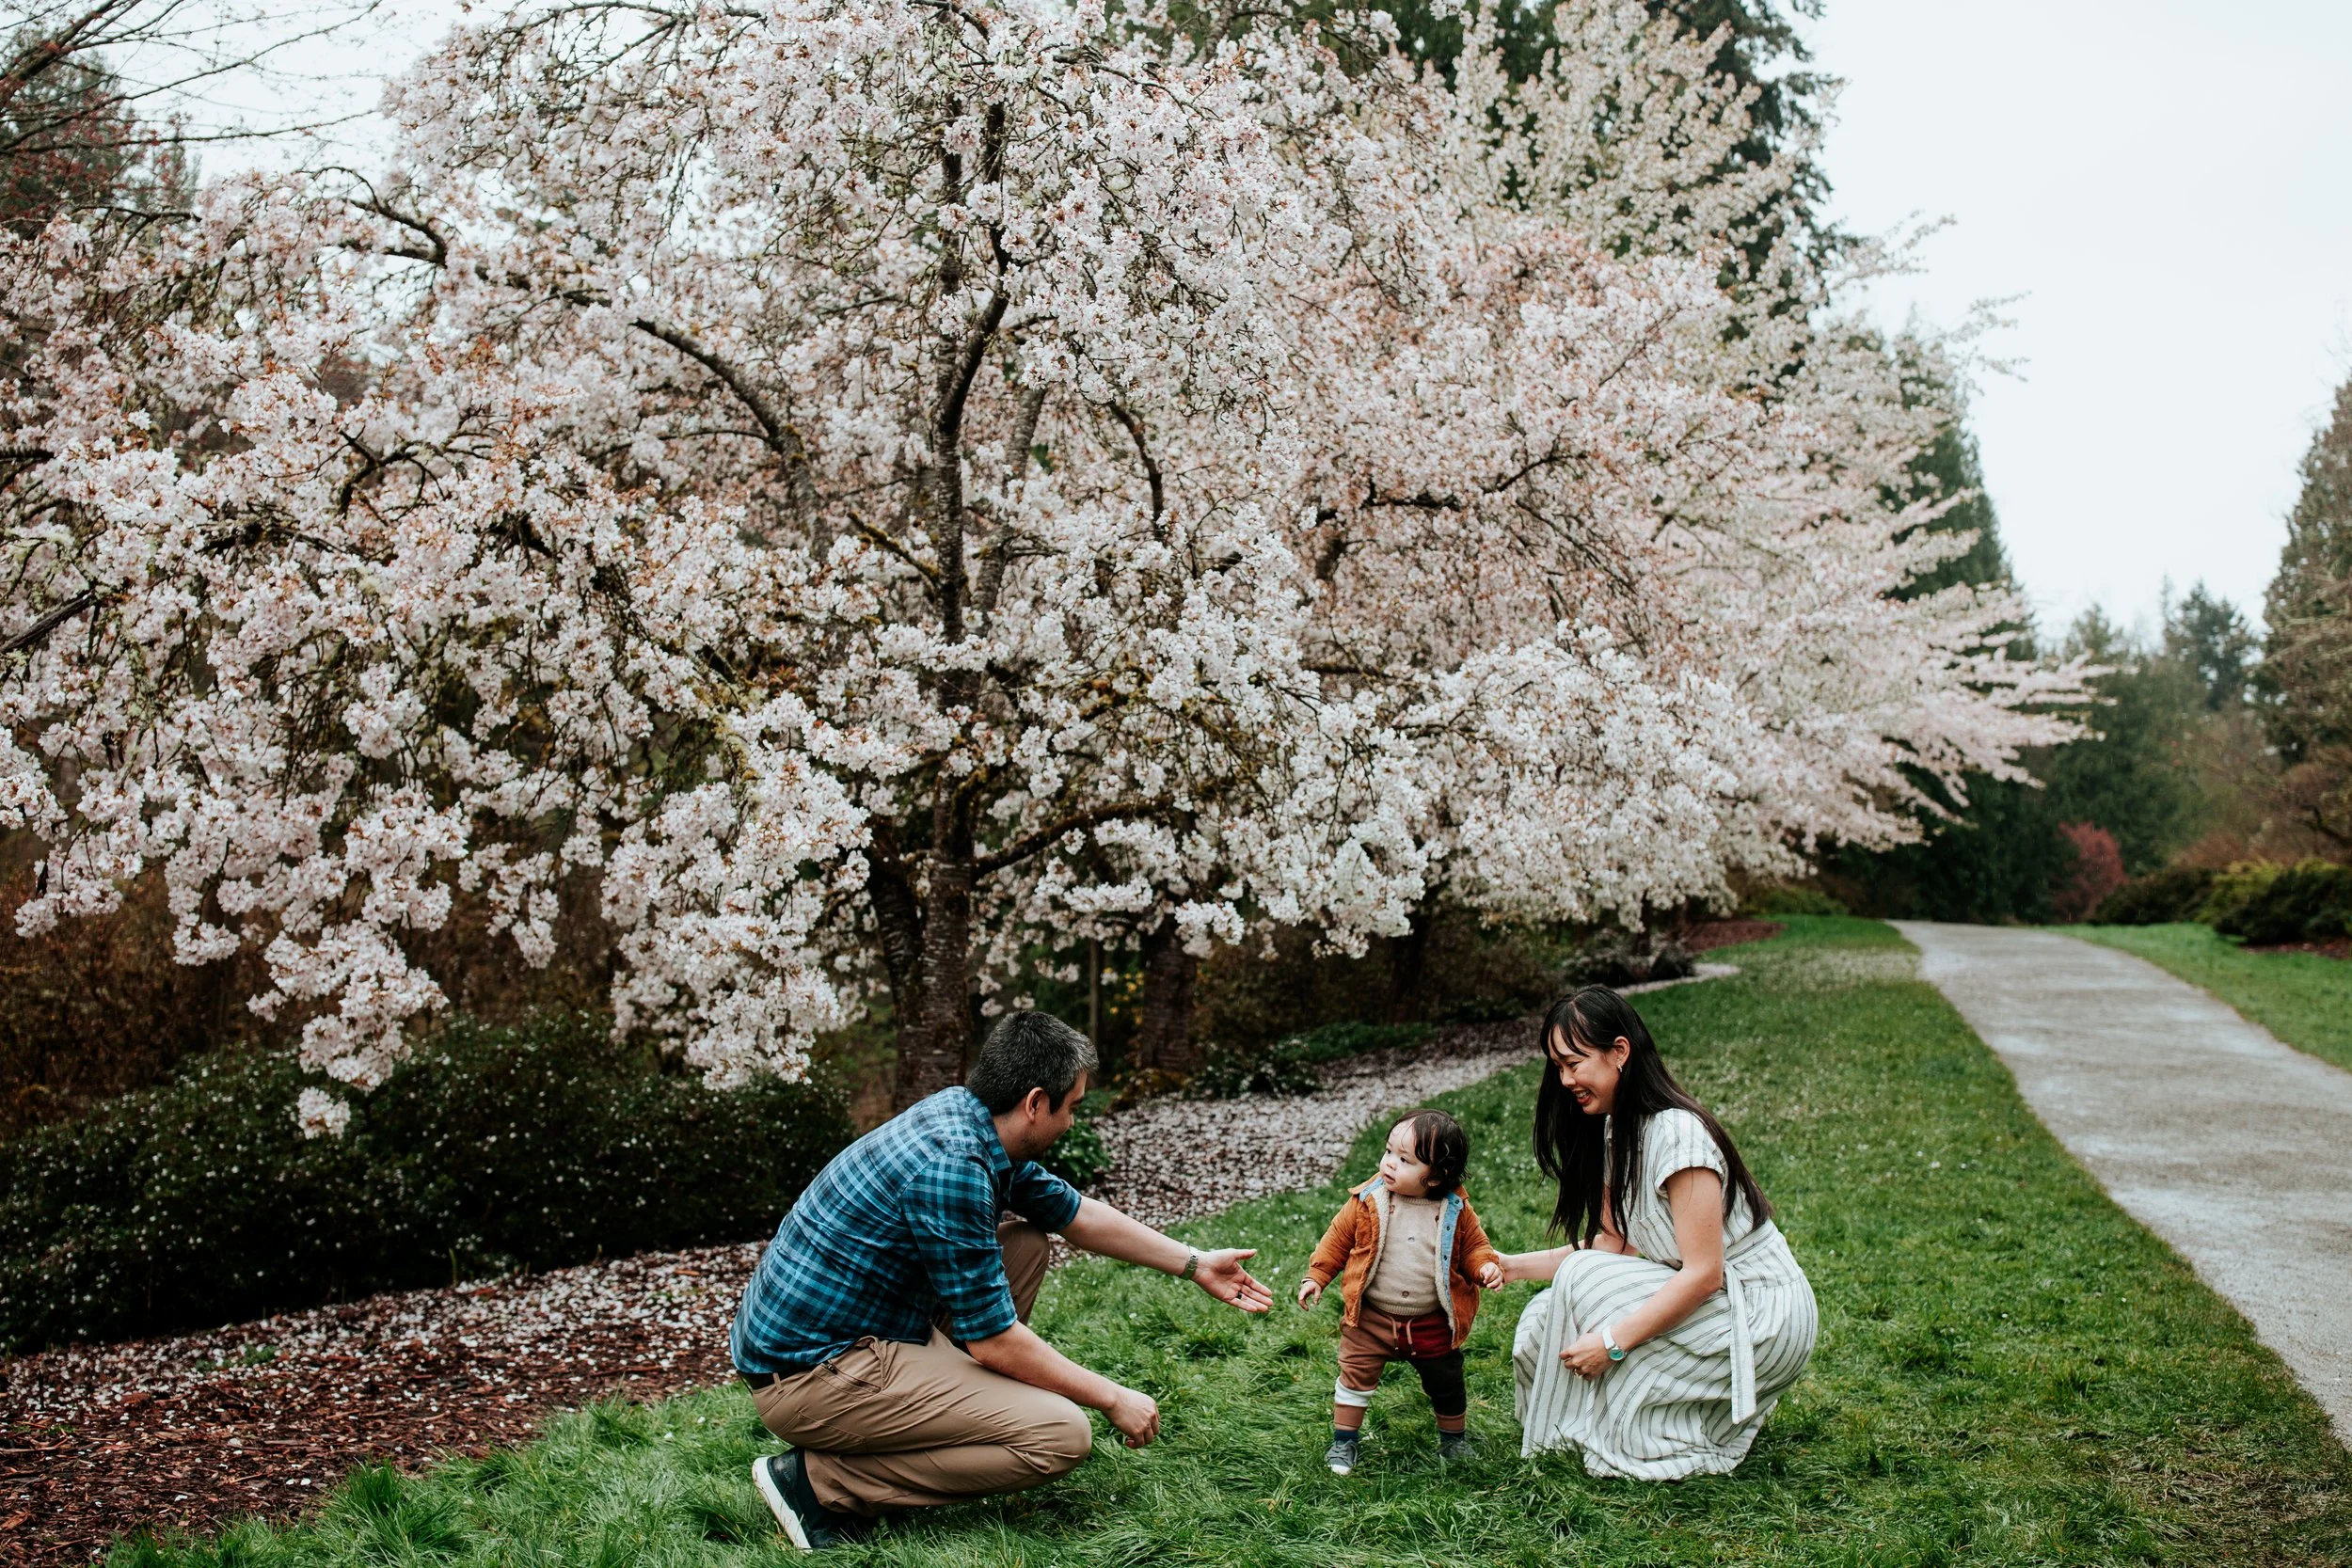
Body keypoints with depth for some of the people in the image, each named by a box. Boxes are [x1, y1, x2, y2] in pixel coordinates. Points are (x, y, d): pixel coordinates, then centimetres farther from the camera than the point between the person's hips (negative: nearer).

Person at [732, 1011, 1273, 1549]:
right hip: (809, 1374, -10)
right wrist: (1112, 1399, -6)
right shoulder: (951, 1166, -25)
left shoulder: (964, 1114, 4)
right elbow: (992, 1339, -18)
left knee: (1025, 1243, 16)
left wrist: (1194, 1264, 24)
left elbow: (1076, 1215, 19)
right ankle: (820, 1480, -10)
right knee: (1062, 1435, -16)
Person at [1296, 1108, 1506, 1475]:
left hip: (1432, 1324, 1)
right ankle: (1343, 1441, 21)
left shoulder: (1455, 1211, -11)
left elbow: (1474, 1245, 3)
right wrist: (1316, 1277, -6)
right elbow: (1337, 1240, -1)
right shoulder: (1368, 1202, -12)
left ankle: (1454, 1439, 39)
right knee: (1356, 1376, 2)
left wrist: (1485, 1266, -17)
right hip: (1372, 1318, -1)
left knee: (1447, 1385, 15)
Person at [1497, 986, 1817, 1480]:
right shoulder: (1613, 1132, 5)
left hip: (1763, 1316, -8)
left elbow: (1704, 1273, -25)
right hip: (1706, 1305, 8)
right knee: (1542, 1323, -8)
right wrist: (1509, 1266, -3)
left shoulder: (1677, 1132, -23)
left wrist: (1613, 1341, -25)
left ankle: (1680, 1448, -6)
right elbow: (1610, 1247, 5)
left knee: (1582, 1280, -20)